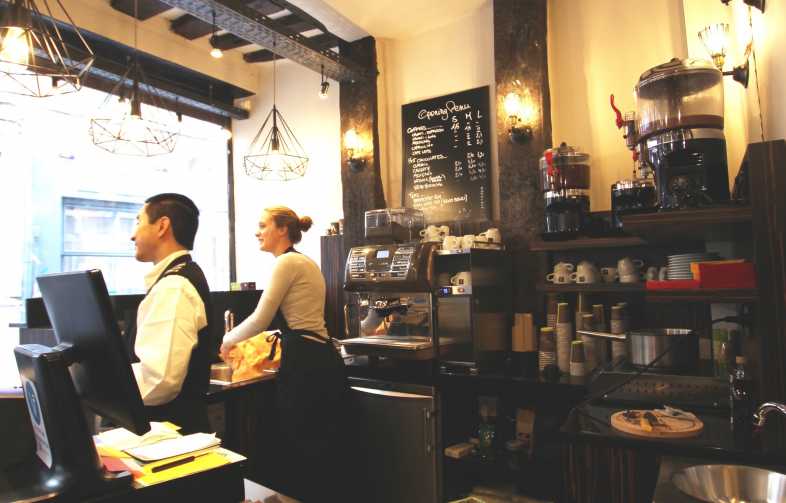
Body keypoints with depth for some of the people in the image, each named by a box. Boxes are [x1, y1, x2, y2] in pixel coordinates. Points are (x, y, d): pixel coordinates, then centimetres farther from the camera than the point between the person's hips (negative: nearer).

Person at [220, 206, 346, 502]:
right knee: (320, 452, 18)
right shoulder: (303, 261, 18)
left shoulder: (287, 262, -11)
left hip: (306, 365, -10)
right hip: (320, 361, 10)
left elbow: (261, 319, -11)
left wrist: (227, 340, 7)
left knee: (298, 452, 3)